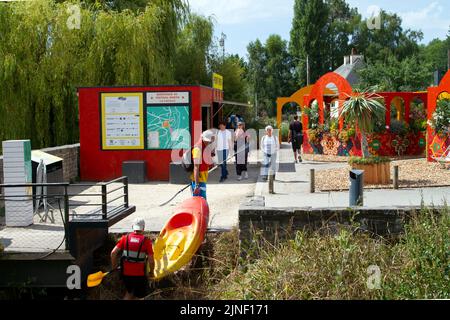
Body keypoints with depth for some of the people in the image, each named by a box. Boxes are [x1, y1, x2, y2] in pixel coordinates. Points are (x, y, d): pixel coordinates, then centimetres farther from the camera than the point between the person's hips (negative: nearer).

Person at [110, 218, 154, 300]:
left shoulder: (125, 238, -2)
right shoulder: (146, 241, -9)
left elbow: (113, 253, -5)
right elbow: (151, 261, -11)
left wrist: (114, 266, 10)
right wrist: (151, 272, 7)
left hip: (126, 273, 3)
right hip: (140, 275, -3)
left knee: (129, 292, 27)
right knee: (139, 296, 15)